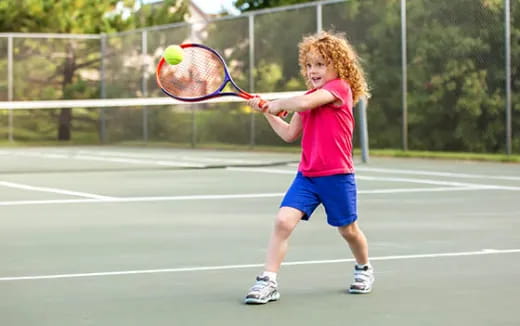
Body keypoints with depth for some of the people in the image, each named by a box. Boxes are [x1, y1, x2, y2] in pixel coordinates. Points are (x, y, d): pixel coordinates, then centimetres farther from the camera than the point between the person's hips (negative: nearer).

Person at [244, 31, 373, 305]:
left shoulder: (340, 87, -11)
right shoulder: (310, 96, 13)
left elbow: (303, 103, -27)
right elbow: (290, 134, 17)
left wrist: (277, 104, -10)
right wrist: (267, 112, 9)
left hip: (337, 175, -5)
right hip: (307, 176, 5)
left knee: (348, 229, 12)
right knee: (283, 221, -14)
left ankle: (364, 269, 41)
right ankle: (268, 282, -13)